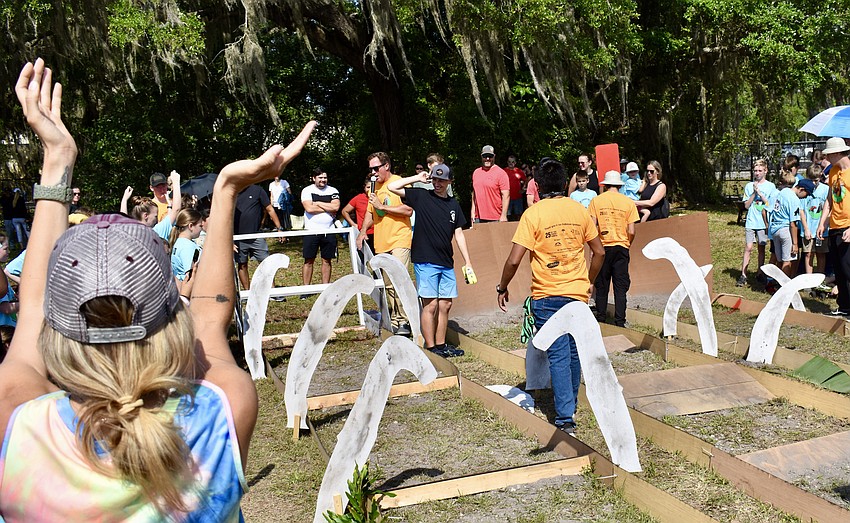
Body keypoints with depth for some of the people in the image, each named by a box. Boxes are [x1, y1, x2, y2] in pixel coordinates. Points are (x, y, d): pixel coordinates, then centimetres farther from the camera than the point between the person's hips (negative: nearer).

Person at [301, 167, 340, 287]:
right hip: (311, 231, -2)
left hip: (329, 231, 2)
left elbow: (336, 207, -9)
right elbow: (309, 208, -14)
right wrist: (328, 209, -8)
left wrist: (317, 203, -7)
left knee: (327, 260, 7)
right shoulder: (307, 190, 0)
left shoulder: (333, 191, 8)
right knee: (309, 261, 2)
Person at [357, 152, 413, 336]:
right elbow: (370, 211, 26)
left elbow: (408, 210, -16)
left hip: (399, 240, -7)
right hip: (381, 243, 7)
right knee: (388, 284, 10)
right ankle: (394, 320, 18)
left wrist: (382, 206, -16)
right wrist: (363, 231, 10)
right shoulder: (376, 186, 17)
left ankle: (404, 321, -10)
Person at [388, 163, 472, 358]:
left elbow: (459, 234, 14)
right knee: (430, 305, -4)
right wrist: (417, 178, -3)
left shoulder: (454, 204, 13)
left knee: (445, 305, 9)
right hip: (425, 261, -5)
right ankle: (430, 347, 5)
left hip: (446, 263, 5)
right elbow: (392, 187, -7)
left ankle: (441, 345, 21)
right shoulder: (421, 196, 0)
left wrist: (467, 262, 11)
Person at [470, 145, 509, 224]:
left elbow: (506, 196, -9)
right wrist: (473, 211, 14)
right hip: (478, 218, 5)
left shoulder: (501, 173, -4)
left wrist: (503, 216, -15)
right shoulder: (476, 172, 14)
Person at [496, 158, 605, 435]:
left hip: (547, 295, -4)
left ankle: (565, 418, -1)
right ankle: (570, 408, 31)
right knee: (574, 353, 16)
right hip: (578, 293, 4)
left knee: (558, 356, 0)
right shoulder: (580, 210, 3)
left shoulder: (533, 213, -11)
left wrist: (502, 288, 0)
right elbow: (599, 252, 9)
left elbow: (514, 260, -15)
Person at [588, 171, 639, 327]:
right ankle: (619, 322, 3)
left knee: (601, 286, 10)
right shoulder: (628, 202, 0)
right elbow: (631, 231, -4)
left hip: (603, 248, 0)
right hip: (621, 248, 0)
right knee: (620, 287, 4)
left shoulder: (596, 200, -1)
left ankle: (600, 319, 17)